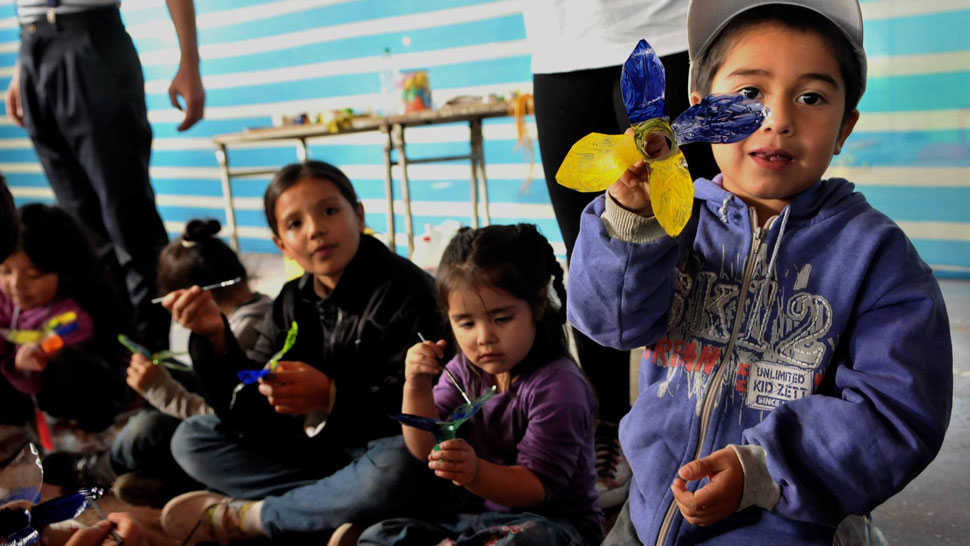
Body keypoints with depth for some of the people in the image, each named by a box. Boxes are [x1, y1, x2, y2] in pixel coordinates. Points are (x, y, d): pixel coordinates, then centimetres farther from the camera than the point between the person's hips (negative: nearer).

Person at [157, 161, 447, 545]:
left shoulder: (405, 291, -15)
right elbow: (248, 413, 1)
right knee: (190, 438, 3)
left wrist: (331, 398, -31)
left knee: (394, 470, -40)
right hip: (311, 451, 7)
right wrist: (216, 338, -14)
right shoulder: (293, 303, 5)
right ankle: (338, 505, -14)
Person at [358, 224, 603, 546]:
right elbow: (426, 450, 0)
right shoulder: (464, 371, 2)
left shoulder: (557, 386, -18)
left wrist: (476, 473, -37)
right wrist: (417, 388, -16)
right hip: (475, 514, 5)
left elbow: (537, 487, -19)